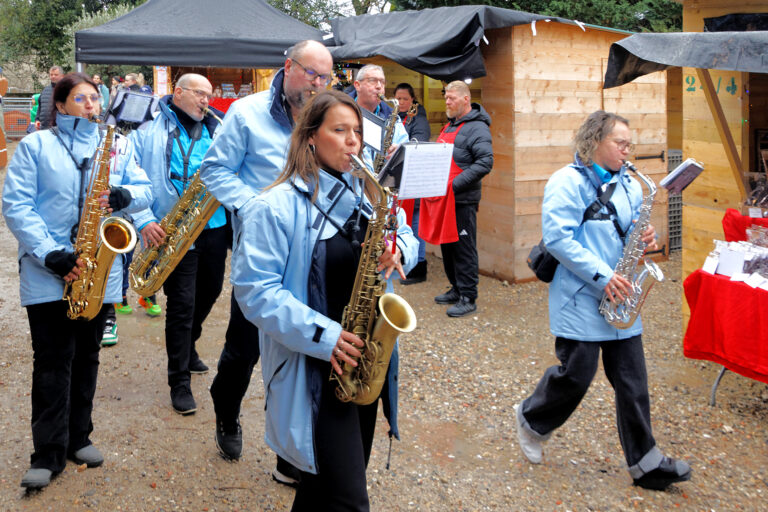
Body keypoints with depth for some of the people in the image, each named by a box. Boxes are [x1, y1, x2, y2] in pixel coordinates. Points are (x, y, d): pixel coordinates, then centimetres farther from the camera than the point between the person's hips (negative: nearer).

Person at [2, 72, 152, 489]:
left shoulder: (119, 145, 12)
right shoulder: (35, 146, 2)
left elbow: (145, 190, 10)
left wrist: (124, 196, -14)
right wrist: (50, 254, -17)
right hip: (48, 272, -3)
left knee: (86, 357, 12)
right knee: (52, 361, -2)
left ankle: (78, 437, 26)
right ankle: (49, 453, 6)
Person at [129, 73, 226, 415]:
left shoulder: (216, 130, 13)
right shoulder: (148, 132, -1)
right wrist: (144, 220, -17)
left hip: (215, 224, 5)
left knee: (210, 291, 17)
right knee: (181, 303, -4)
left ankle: (187, 345, 44)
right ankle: (179, 381, 8)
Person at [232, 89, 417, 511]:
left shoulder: (368, 194, 8)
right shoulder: (276, 207, -13)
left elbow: (406, 235, 16)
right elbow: (255, 291, -17)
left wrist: (397, 250, -9)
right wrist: (322, 335, -24)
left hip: (364, 359, 7)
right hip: (313, 367, -7)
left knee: (340, 477, 21)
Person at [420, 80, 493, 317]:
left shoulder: (476, 127, -10)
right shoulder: (449, 125, 18)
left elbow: (485, 162, -20)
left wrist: (456, 184, -23)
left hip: (462, 200, -9)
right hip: (442, 198, 9)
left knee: (463, 248, -4)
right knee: (447, 244, 15)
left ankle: (468, 298, 3)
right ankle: (456, 289, 27)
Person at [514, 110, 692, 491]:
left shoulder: (628, 185, 14)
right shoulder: (568, 182, -10)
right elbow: (557, 238, -19)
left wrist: (645, 239, -2)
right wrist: (602, 276, -21)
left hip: (620, 299, 7)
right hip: (581, 299, -7)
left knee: (632, 380, 6)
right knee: (577, 374, -1)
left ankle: (644, 462, 14)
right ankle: (531, 420, 27)